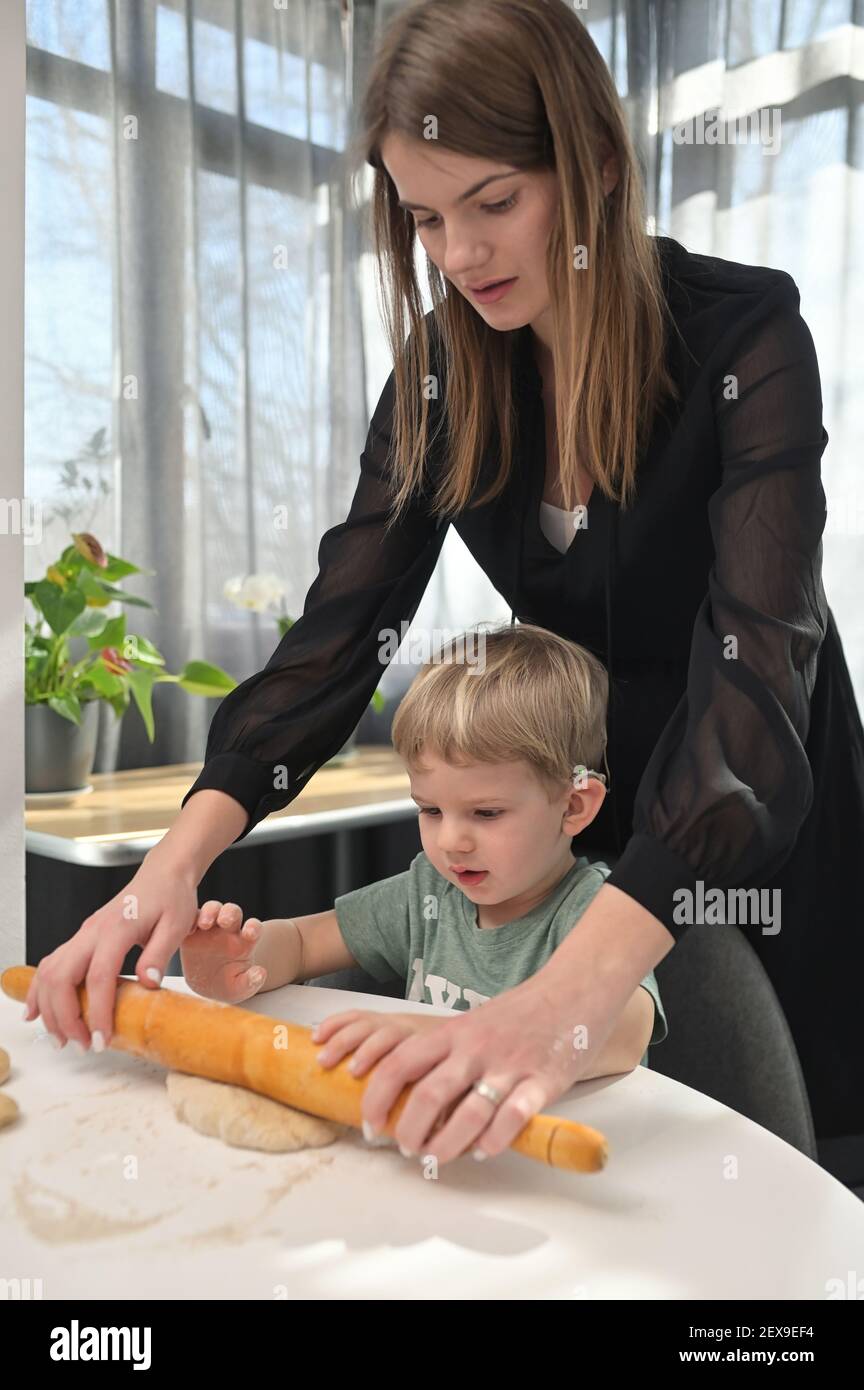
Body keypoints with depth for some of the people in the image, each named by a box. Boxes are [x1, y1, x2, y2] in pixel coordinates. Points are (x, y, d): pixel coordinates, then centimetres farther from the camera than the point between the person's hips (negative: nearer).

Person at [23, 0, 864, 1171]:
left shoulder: (744, 333, -24)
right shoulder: (442, 368, -10)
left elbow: (758, 666, -36)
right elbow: (339, 632, -15)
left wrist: (572, 995, -49)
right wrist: (175, 865, -29)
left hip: (757, 815, -3)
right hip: (568, 812, 4)